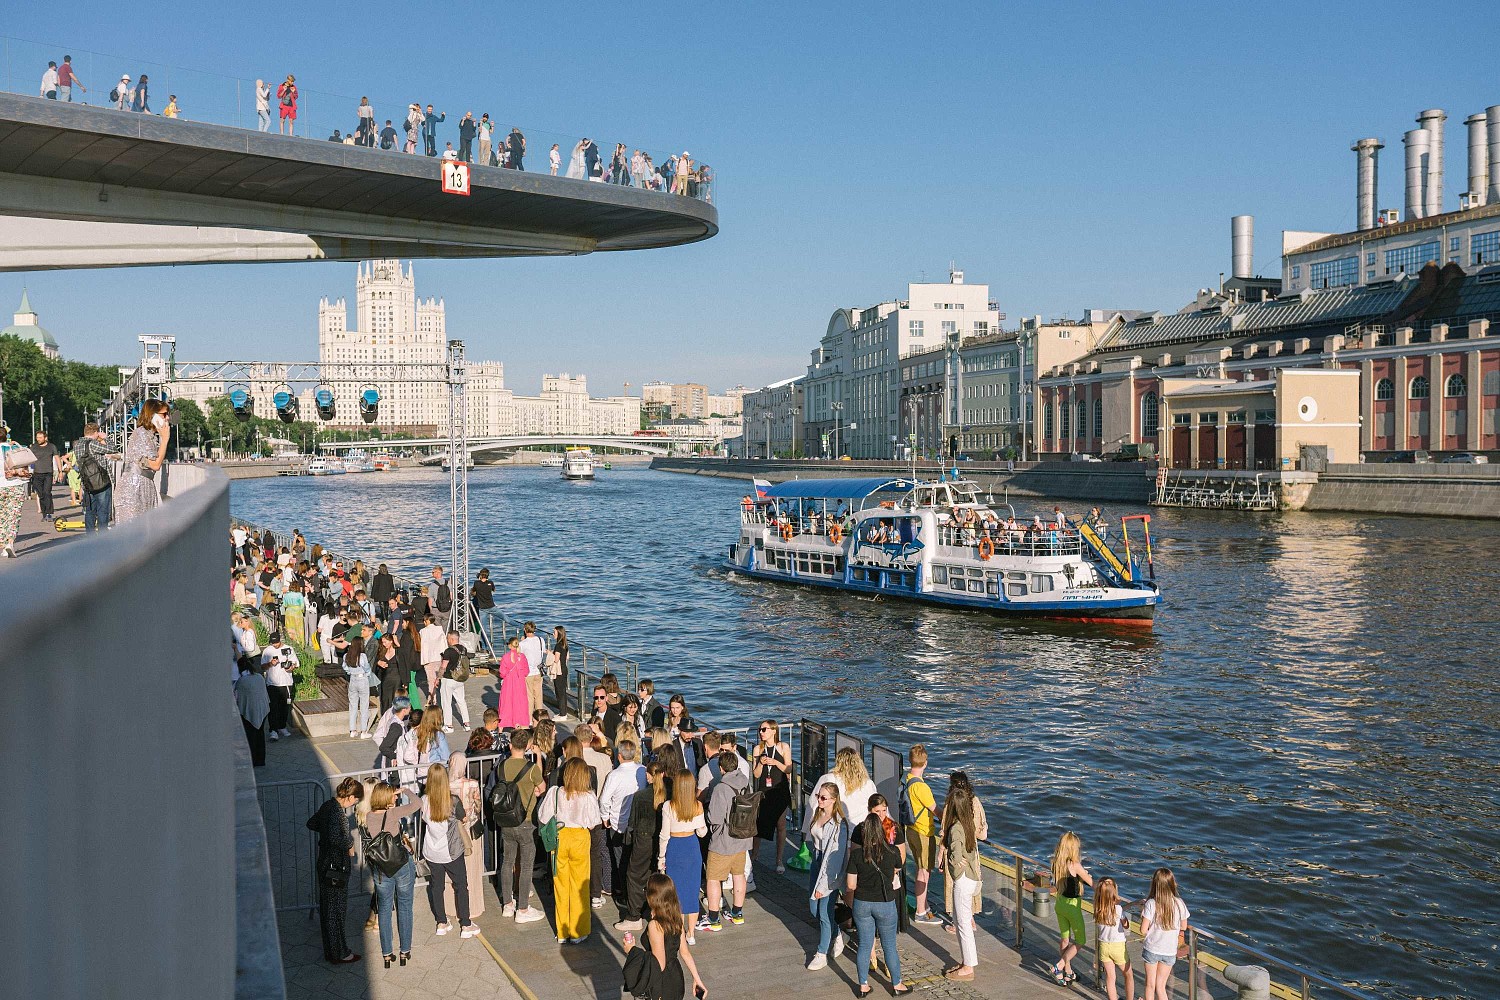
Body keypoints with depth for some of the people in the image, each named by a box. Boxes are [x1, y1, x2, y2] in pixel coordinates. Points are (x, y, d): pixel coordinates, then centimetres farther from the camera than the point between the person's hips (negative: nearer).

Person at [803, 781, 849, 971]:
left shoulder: (839, 823, -21)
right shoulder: (816, 814, 0)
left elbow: (835, 855, -21)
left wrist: (823, 884, -20)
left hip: (830, 869, -8)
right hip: (816, 862, 8)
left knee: (824, 912, -1)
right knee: (814, 909, 14)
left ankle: (821, 955, 14)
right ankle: (838, 935, 39)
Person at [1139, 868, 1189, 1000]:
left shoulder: (1151, 904, -19)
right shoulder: (1179, 903, -11)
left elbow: (1143, 931, -16)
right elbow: (1183, 927, 3)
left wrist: (1143, 913, 0)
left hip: (1151, 949, -2)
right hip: (1170, 951, 2)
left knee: (1150, 985, 15)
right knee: (1160, 987, 15)